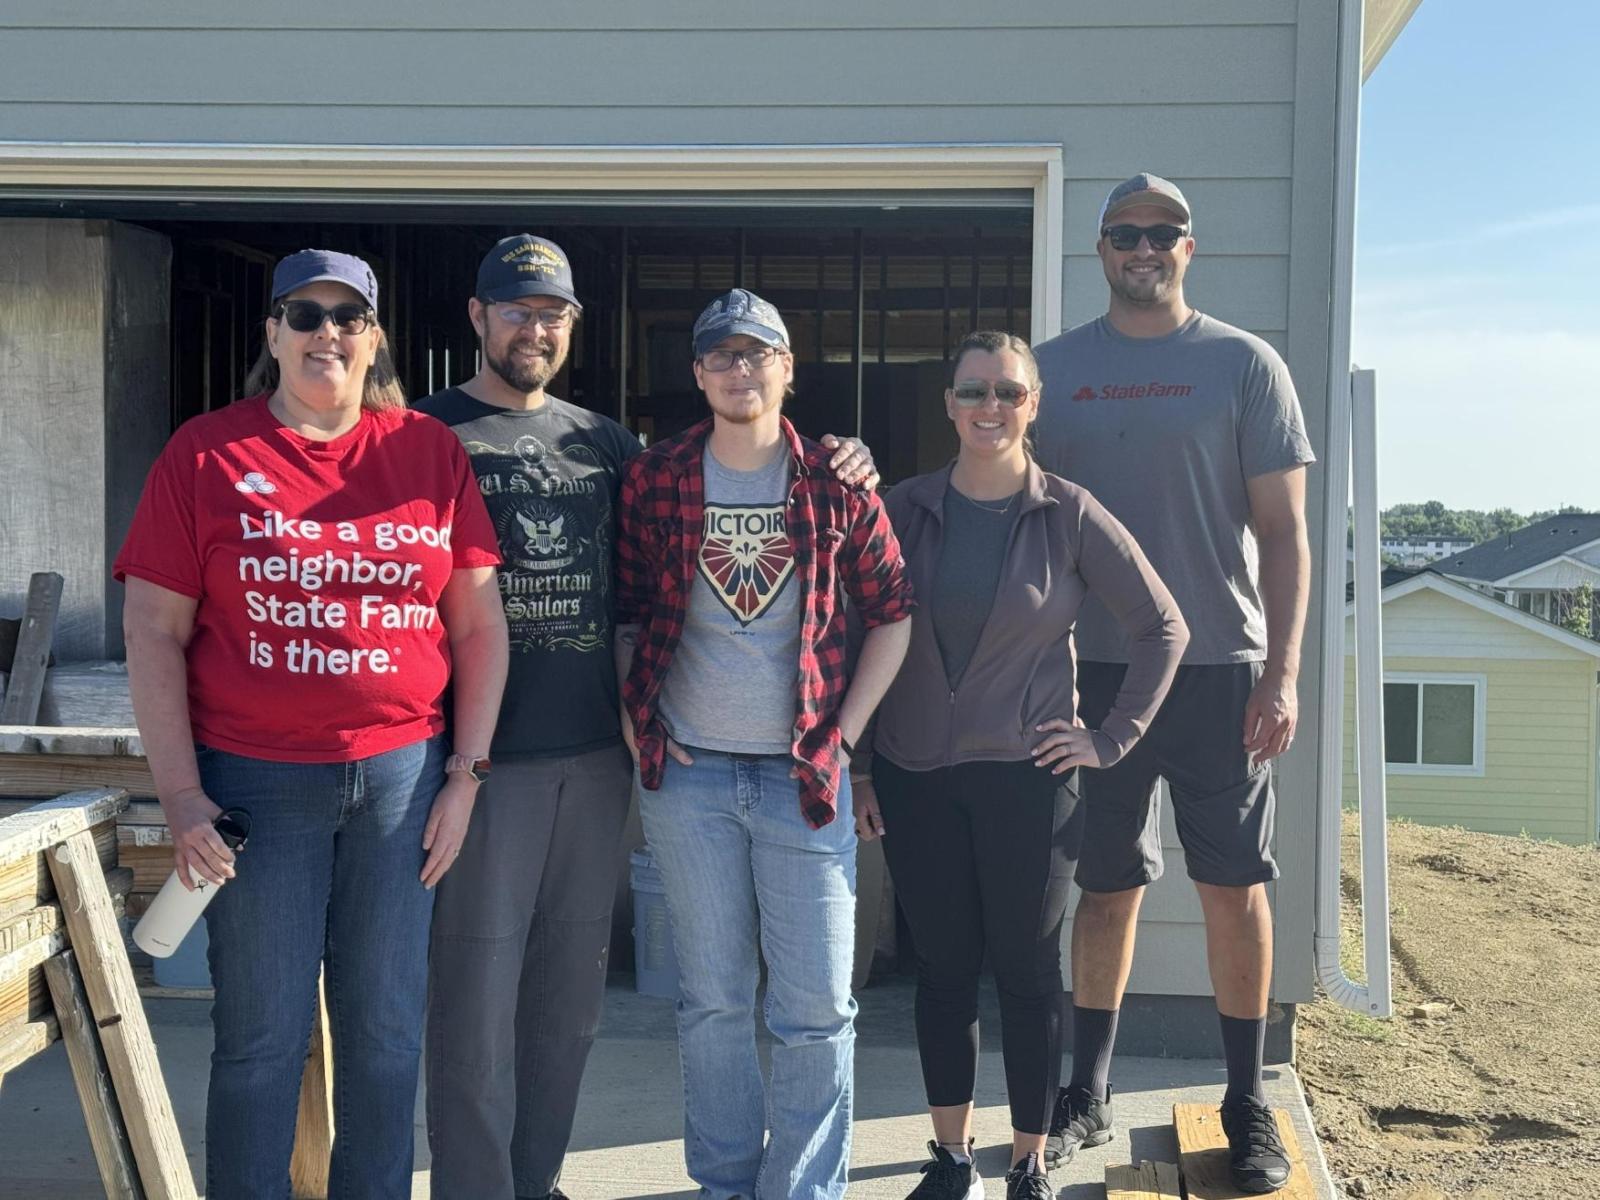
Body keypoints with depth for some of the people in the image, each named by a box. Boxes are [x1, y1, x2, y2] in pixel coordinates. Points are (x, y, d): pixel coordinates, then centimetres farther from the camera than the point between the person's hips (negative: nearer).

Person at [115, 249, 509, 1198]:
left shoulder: (432, 451, 5)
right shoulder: (207, 453, 0)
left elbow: (479, 625, 7)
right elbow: (154, 632, -2)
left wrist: (466, 774, 1)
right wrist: (181, 793, -8)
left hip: (402, 775, 2)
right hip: (256, 781, -2)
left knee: (388, 1032, 12)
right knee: (262, 1039, 6)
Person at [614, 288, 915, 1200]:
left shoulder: (836, 483, 0)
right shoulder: (655, 479, 1)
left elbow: (892, 612, 6)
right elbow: (626, 610, 9)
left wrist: (845, 732, -1)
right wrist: (636, 723, 0)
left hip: (804, 774, 0)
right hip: (688, 774, 1)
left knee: (819, 1007, 1)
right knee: (713, 1000, 10)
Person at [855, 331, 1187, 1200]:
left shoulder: (1070, 515, -4)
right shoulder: (905, 510, 2)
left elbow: (1163, 629, 1)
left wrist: (1112, 739, -3)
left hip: (1025, 778, -2)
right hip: (914, 777, 2)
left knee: (1027, 970, 5)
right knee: (942, 967, 10)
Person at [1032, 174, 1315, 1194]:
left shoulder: (1244, 364, 2)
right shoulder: (1053, 369, 7)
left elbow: (1284, 531, -1)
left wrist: (1282, 672, -8)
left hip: (1221, 667, -1)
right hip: (1094, 668, 2)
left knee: (1236, 887, 3)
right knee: (1108, 884, 10)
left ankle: (1249, 1103, 16)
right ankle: (1089, 1094, 22)